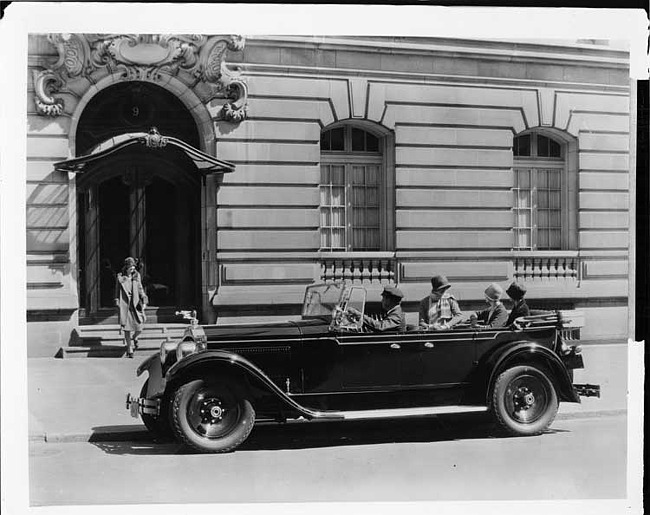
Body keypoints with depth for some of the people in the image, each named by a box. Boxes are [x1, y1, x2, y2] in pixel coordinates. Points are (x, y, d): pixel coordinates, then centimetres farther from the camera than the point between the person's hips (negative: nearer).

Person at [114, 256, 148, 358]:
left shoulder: (137, 276, 9)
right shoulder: (120, 277, 3)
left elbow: (140, 289, 13)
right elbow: (117, 290, 8)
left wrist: (144, 301, 4)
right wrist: (117, 301, 3)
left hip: (135, 303, 2)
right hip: (124, 304, -2)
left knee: (139, 327, -5)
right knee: (127, 327, -4)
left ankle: (134, 338, 29)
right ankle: (129, 348, 7)